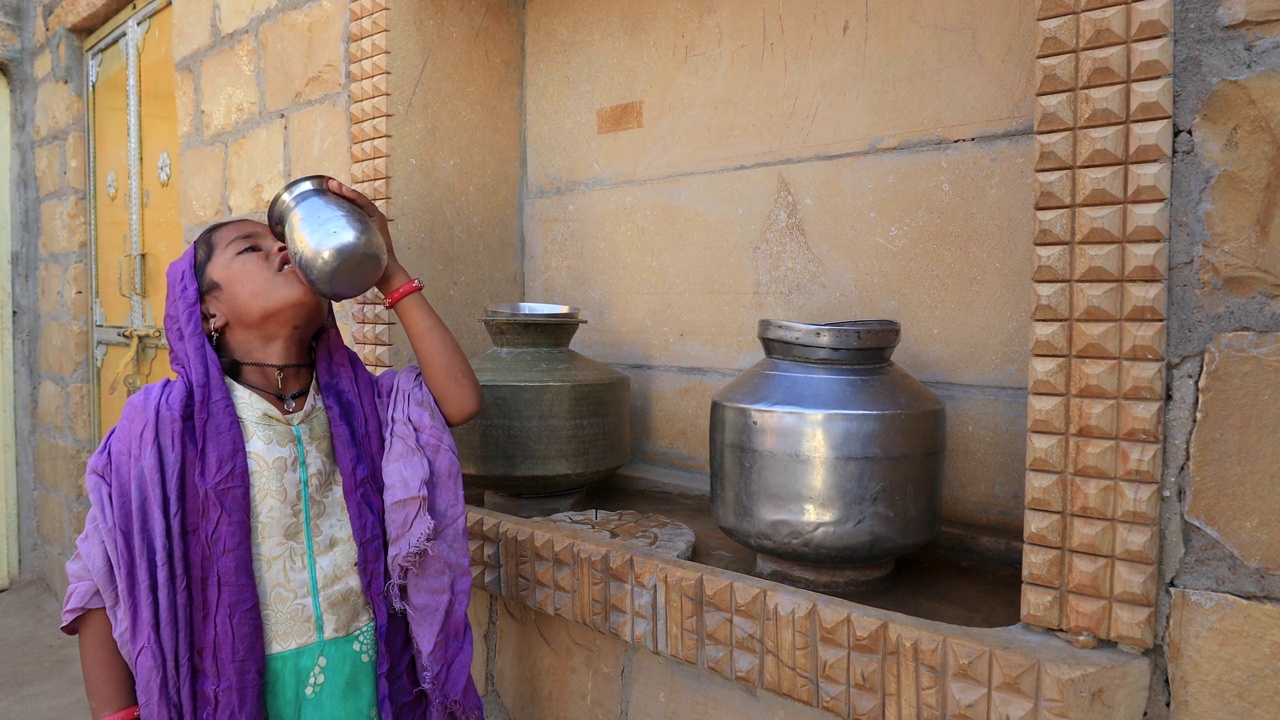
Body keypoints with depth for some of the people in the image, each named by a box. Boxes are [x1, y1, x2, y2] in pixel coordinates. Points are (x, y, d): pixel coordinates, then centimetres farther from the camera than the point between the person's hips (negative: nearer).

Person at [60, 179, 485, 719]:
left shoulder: (352, 401, -2)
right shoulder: (167, 425, -13)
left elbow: (459, 401, -18)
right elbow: (101, 587, -8)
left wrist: (391, 275, -16)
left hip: (370, 674, 3)